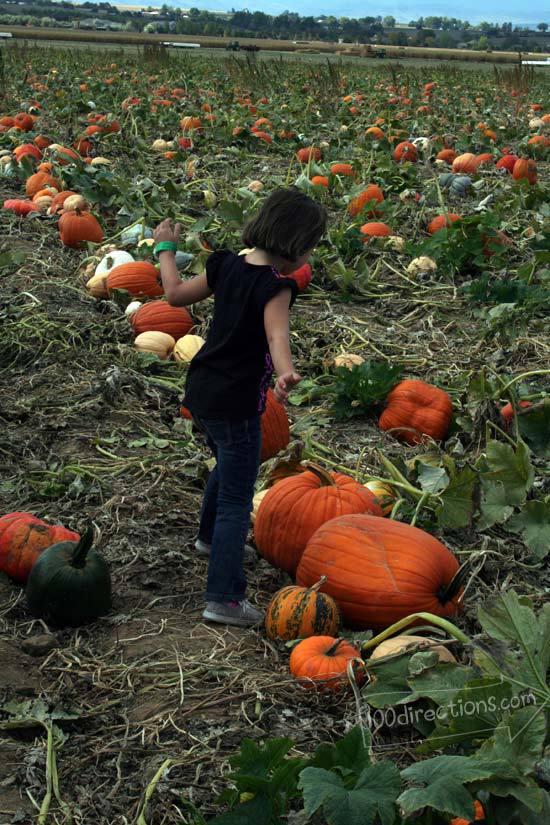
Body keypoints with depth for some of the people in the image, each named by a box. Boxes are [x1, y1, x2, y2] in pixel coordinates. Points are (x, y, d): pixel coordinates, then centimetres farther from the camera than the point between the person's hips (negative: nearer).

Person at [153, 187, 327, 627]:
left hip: (201, 393, 9)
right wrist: (286, 374, -57)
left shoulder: (226, 266, 1)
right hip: (235, 405, -8)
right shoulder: (275, 286, -20)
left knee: (230, 465, 33)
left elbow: (176, 293, 12)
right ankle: (224, 598, -2)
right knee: (237, 500, -1)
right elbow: (277, 335, -39)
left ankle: (211, 536, 56)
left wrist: (166, 248, 27)